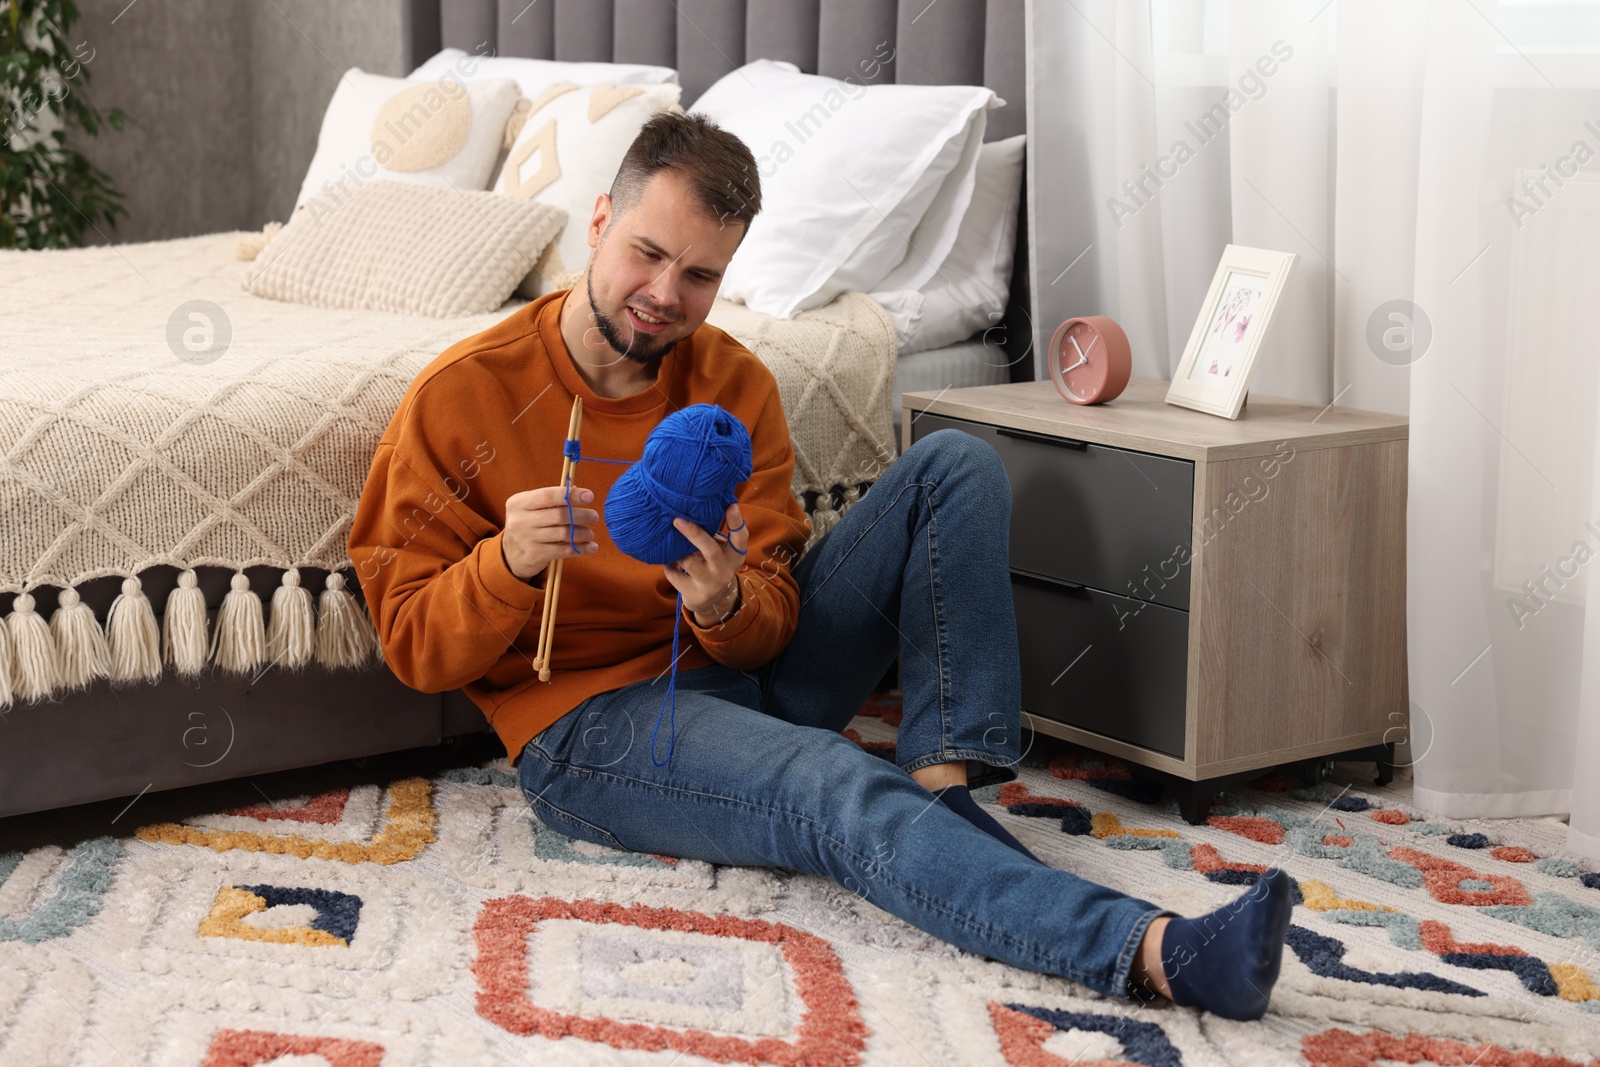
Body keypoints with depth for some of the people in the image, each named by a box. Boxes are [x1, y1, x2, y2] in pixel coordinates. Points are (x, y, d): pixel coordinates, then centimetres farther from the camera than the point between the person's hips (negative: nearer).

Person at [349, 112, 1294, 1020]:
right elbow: (414, 648, -7)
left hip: (740, 669, 6)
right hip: (590, 720, -5)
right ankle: (1148, 950, -51)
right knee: (837, 786, -36)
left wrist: (727, 605, -26)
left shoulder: (736, 385, 2)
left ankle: (940, 784, -20)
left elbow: (770, 627, -1)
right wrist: (509, 564, -27)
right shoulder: (463, 396, -8)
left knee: (955, 466, -4)